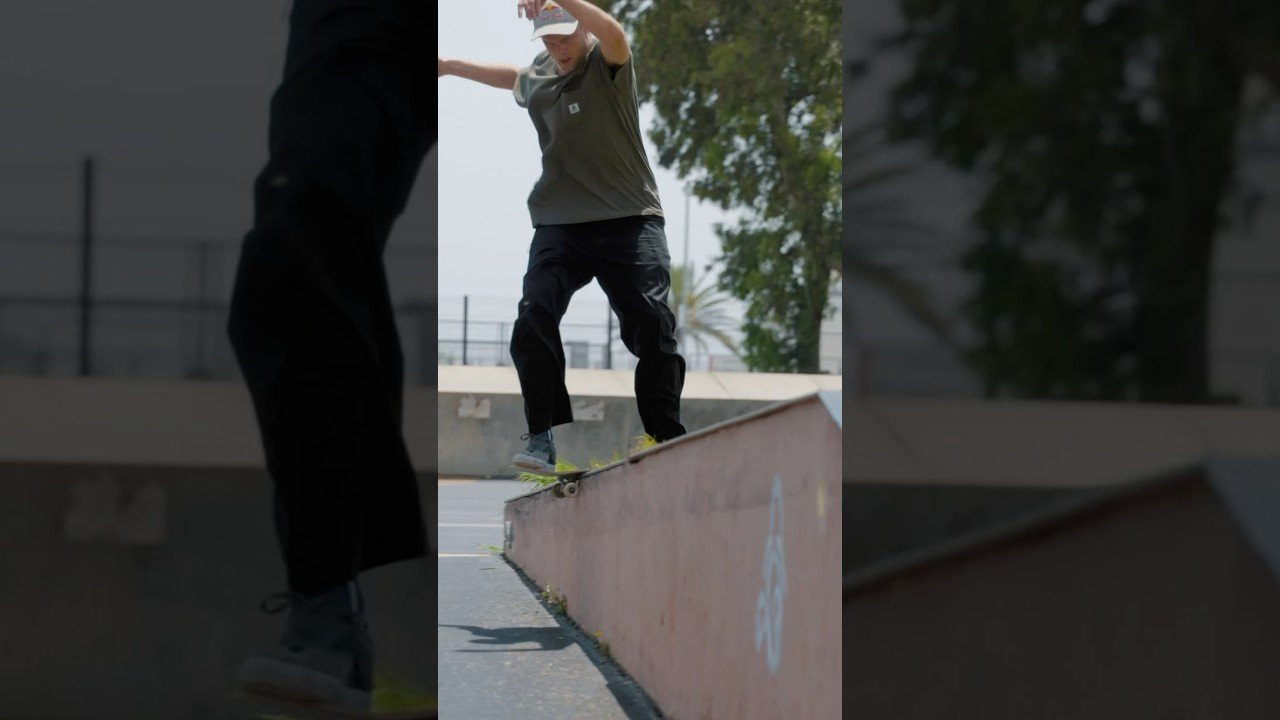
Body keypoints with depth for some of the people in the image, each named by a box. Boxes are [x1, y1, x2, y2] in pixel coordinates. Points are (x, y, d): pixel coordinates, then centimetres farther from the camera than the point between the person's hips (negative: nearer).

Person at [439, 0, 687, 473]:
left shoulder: (607, 65, -4)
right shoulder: (536, 77, 14)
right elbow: (513, 78, 39)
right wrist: (450, 67, 39)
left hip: (628, 221, -4)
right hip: (560, 224, 4)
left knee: (652, 327, -10)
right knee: (533, 318, -16)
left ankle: (668, 443, 1)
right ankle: (544, 439, -15)